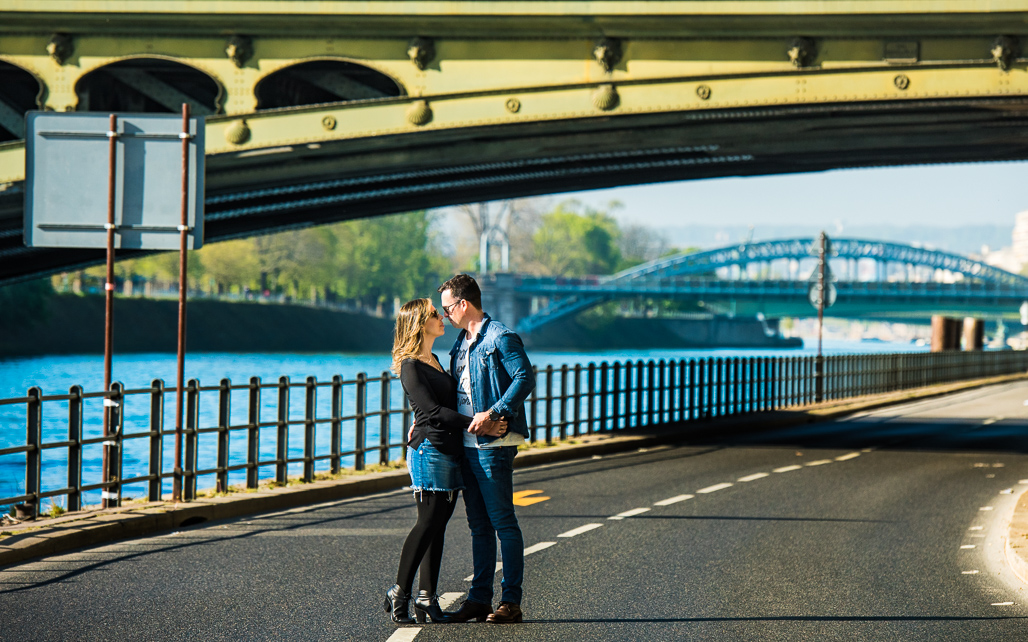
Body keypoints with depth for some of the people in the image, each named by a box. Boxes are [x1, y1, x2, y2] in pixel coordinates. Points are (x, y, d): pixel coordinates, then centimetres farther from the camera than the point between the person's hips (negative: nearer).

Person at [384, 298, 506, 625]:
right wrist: (478, 424, -20)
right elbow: (434, 411, -16)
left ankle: (427, 598, 4)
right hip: (429, 450, -8)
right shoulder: (410, 367, -9)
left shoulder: (434, 361, 18)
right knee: (428, 523, -11)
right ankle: (398, 595, -6)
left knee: (438, 524, 4)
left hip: (451, 450, 8)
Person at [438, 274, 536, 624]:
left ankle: (511, 601, -2)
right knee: (479, 525, 11)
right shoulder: (461, 343, 18)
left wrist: (492, 414, -24)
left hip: (493, 445, -9)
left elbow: (525, 378, -19)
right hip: (465, 444, 9)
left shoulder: (501, 338, -9)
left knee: (502, 521, -5)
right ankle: (480, 599, 15)